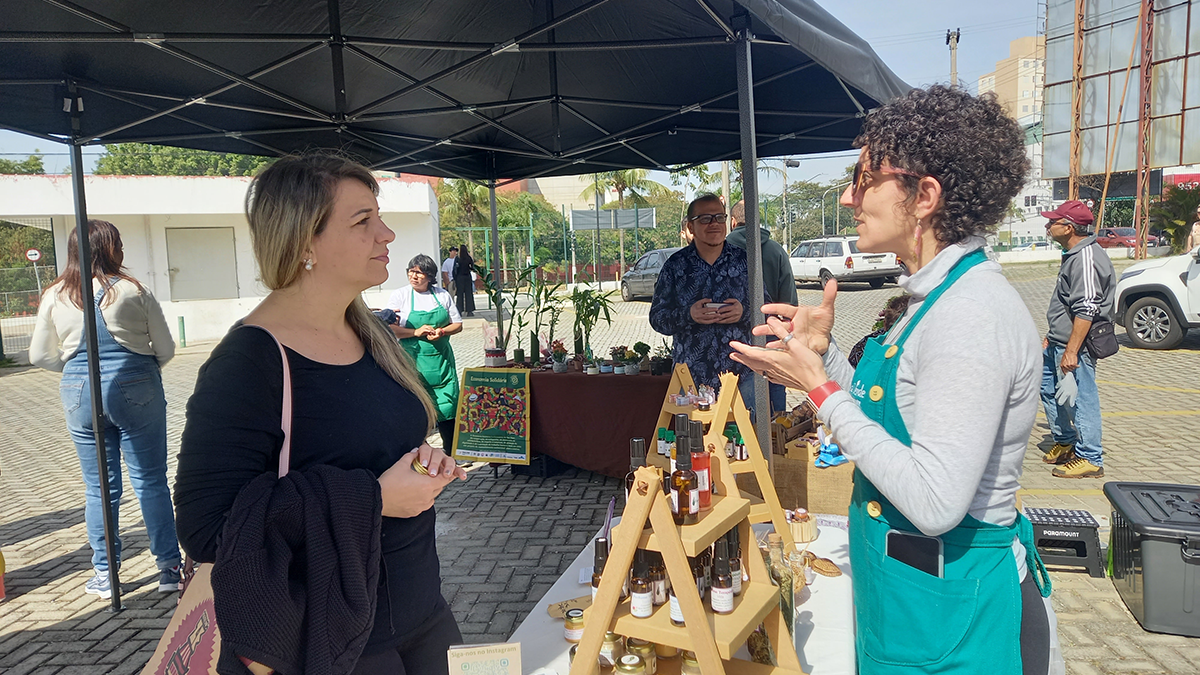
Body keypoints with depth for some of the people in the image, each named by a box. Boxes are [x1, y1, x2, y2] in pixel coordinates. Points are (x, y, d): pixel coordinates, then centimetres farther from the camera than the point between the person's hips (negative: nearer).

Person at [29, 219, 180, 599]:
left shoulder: (55, 296, 3)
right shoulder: (133, 291, -5)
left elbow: (40, 356, 9)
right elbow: (166, 348, -2)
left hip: (80, 393, 3)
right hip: (137, 390, -2)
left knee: (99, 487, 12)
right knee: (151, 481, 5)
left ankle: (104, 575, 20)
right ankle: (168, 568, 9)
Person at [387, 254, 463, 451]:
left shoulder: (442, 295, 8)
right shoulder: (400, 295, 1)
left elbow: (458, 324, 10)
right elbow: (389, 328, -6)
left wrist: (441, 332, -10)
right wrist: (417, 332, -17)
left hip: (441, 359, 2)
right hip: (413, 361, -2)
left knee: (447, 405, 1)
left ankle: (451, 453, 14)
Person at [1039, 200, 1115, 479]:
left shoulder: (1086, 258, -20)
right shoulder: (1073, 255, 14)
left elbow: (1086, 310, -26)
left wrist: (1071, 351, -27)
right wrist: (1052, 337, 25)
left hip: (1074, 346, -11)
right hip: (1059, 343, 11)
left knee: (1081, 399, -3)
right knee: (1049, 389, 19)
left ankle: (1090, 459, 8)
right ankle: (1065, 443, 32)